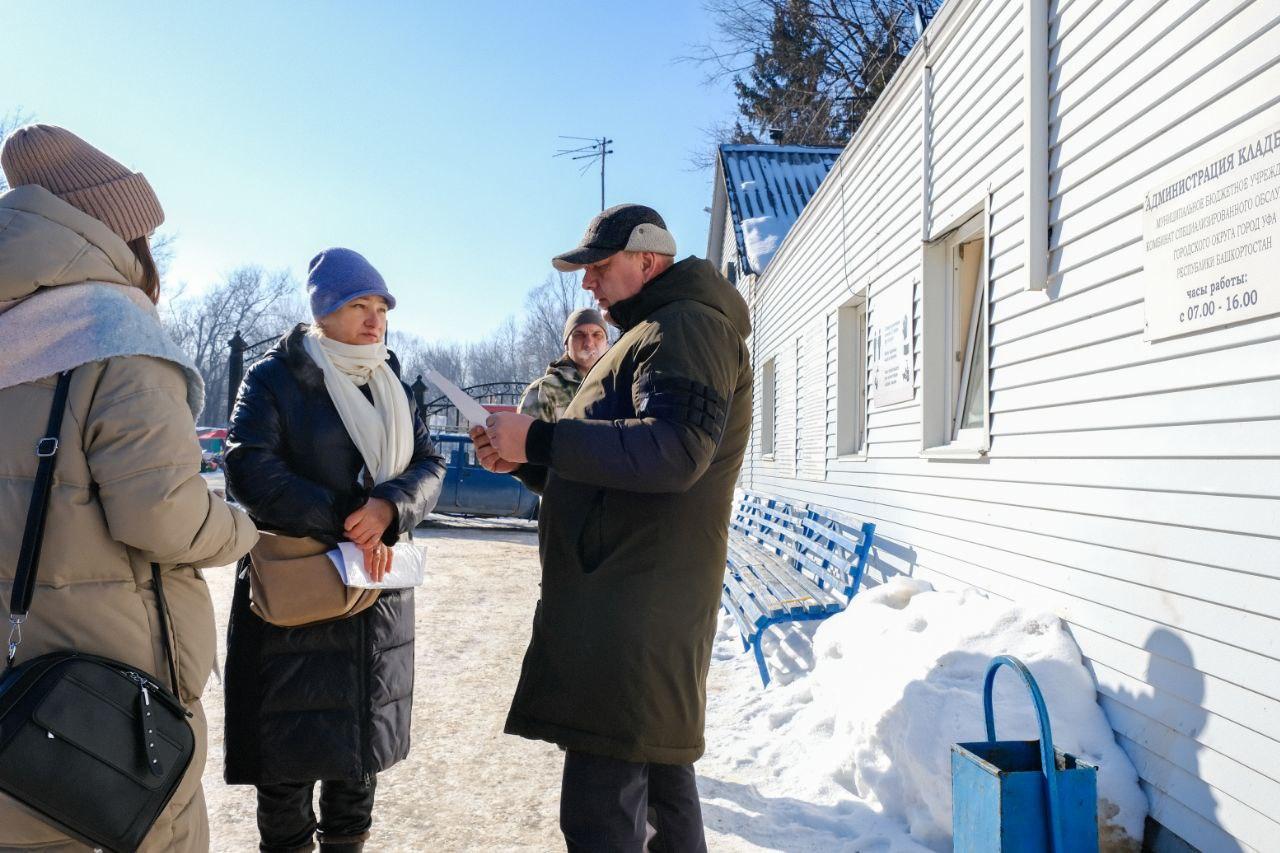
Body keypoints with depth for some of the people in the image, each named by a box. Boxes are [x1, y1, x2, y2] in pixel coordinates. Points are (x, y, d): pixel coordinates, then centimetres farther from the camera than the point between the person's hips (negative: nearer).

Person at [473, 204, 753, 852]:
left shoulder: (688, 325, -7)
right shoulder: (650, 336, 26)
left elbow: (672, 450, -24)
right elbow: (602, 476, 27)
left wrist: (539, 439, -20)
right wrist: (522, 459, 10)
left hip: (636, 611, -11)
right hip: (639, 602, 11)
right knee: (661, 780, 19)